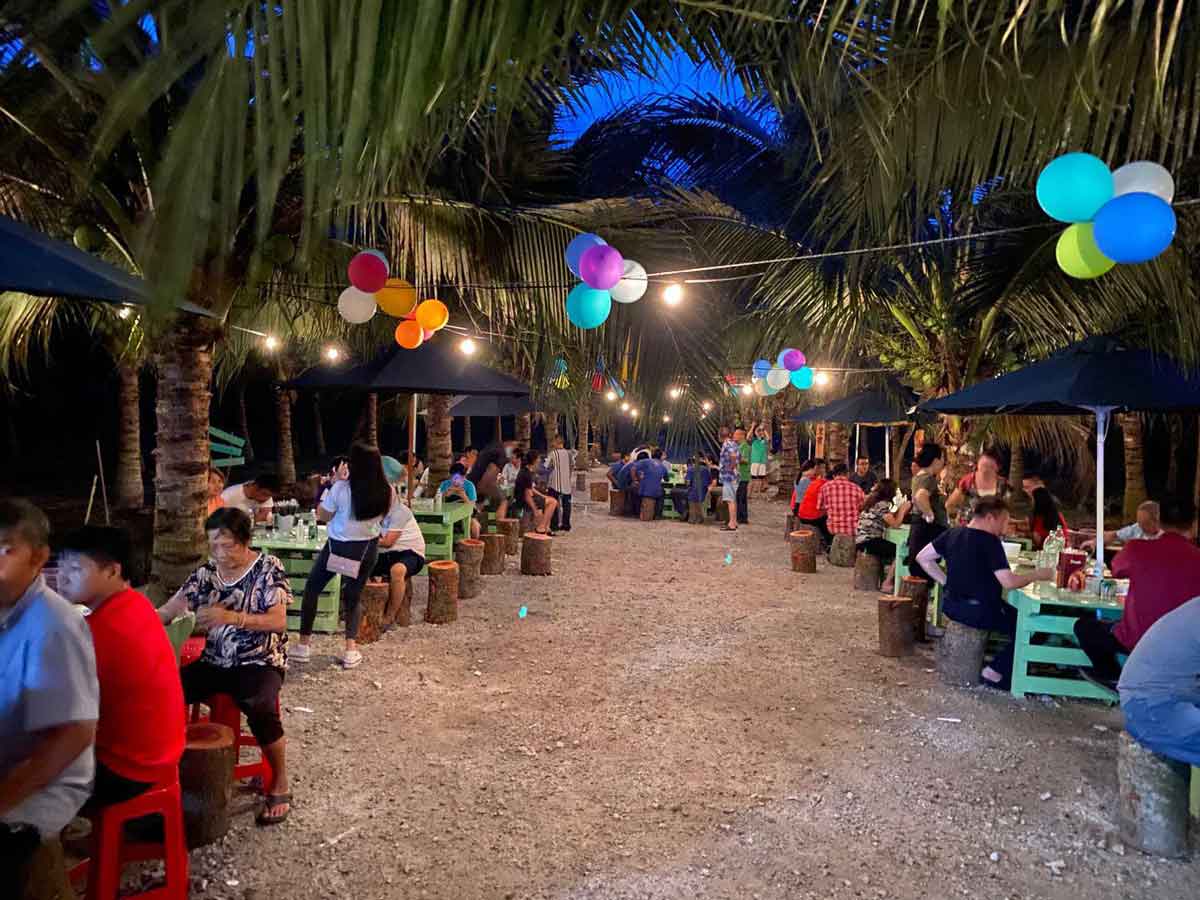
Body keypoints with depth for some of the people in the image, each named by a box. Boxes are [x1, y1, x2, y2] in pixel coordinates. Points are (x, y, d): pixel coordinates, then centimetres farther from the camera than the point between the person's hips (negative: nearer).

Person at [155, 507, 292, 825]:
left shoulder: (268, 568, -9)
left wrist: (230, 616, -28)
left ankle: (280, 785, -12)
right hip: (215, 661, 5)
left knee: (258, 707, -33)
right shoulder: (205, 573, 5)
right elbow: (167, 612, 1)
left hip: (260, 661, -5)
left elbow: (278, 621, -17)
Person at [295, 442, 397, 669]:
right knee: (354, 596, 19)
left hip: (338, 546, -3)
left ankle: (303, 645, 22)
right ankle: (351, 650, 8)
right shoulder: (387, 492, -11)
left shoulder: (342, 488, -21)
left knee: (311, 589, 19)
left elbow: (322, 516, -6)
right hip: (368, 548, 3)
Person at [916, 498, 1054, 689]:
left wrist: (946, 581, 9)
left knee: (1012, 613, 26)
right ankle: (995, 672, 4)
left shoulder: (952, 534, 4)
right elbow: (1009, 582, -22)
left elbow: (922, 558, 8)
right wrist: (1036, 575, -7)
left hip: (951, 605, 8)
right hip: (977, 611, -8)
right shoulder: (990, 542, -17)